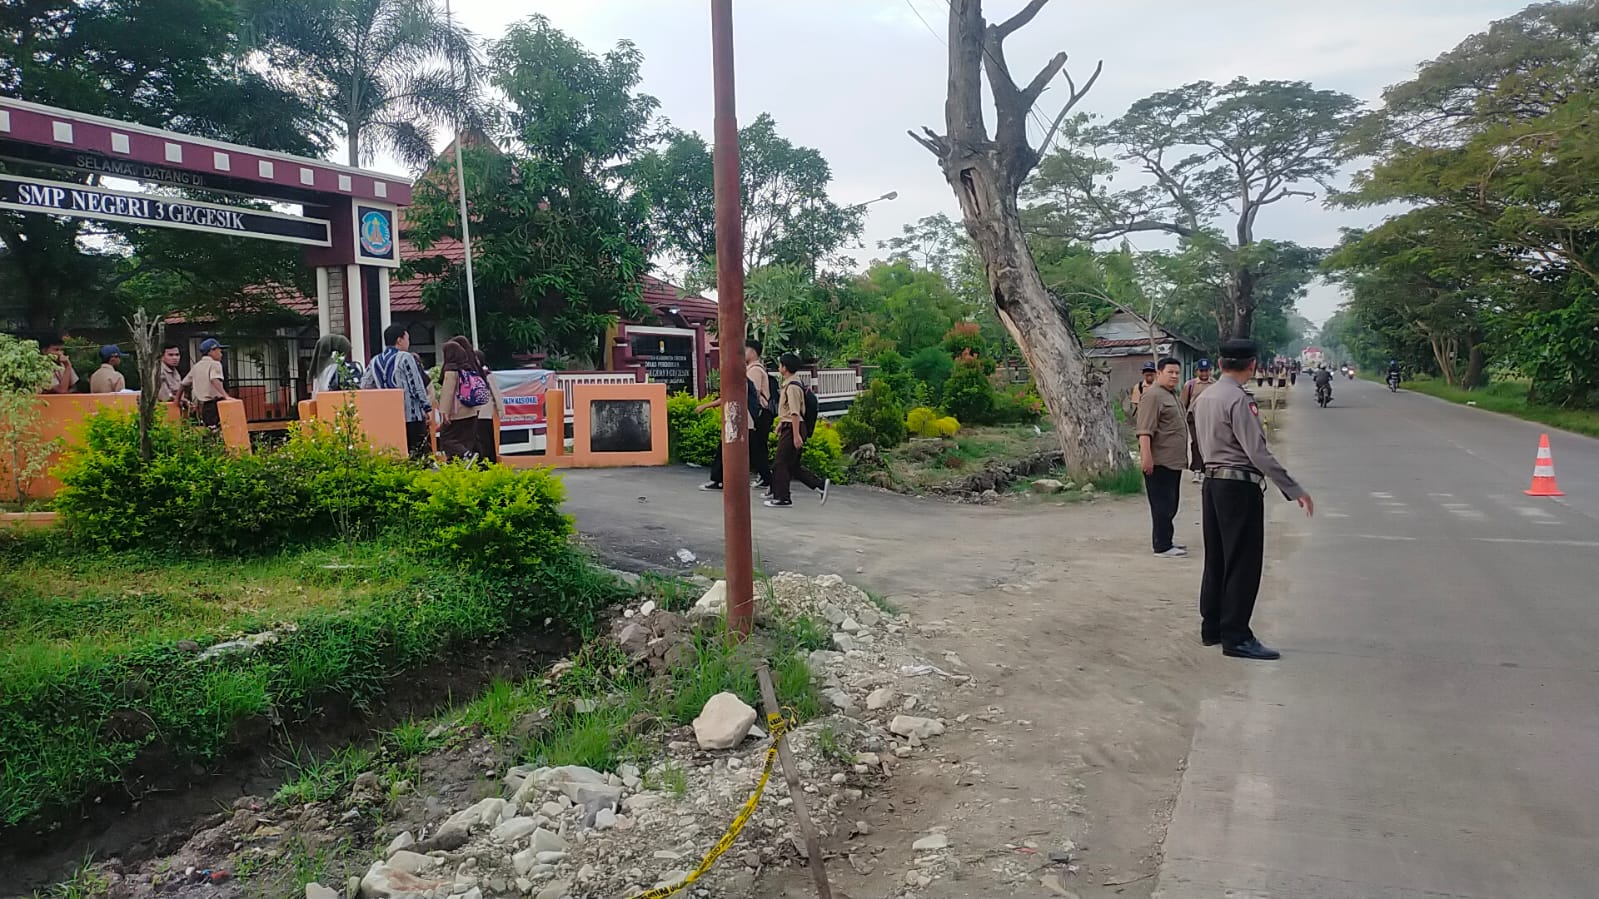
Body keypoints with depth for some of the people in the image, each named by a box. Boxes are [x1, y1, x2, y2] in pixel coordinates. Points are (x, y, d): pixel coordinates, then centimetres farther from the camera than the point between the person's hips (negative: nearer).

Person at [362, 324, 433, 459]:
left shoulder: (374, 362, 11)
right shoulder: (405, 358, -7)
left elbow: (365, 387, 12)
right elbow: (417, 386, -9)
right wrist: (427, 408, -5)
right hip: (411, 415, -6)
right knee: (419, 453, -4)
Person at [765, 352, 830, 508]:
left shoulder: (792, 387, -18)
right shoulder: (789, 383, 13)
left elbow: (795, 413, -23)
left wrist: (796, 435, -25)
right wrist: (781, 423, 30)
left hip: (792, 428, -10)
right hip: (788, 426, 10)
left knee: (782, 463, -2)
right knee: (792, 465, 13)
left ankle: (782, 498, 6)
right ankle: (820, 484, 12)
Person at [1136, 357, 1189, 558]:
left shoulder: (1172, 395, 19)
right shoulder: (1153, 395, -14)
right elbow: (1144, 430, -22)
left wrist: (1182, 455, 29)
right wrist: (1146, 457, -29)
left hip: (1173, 461, 10)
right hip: (1159, 462, -10)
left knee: (1170, 505, 15)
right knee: (1163, 505, -7)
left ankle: (1165, 541, 24)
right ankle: (1162, 547, -3)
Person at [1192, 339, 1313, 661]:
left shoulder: (1203, 398, 11)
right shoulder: (1239, 400, -16)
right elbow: (1258, 452, -20)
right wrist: (1294, 490, -18)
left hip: (1212, 482, 9)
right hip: (1239, 486, -9)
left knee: (1216, 559, 15)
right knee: (1243, 563, -3)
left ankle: (1211, 628, 23)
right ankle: (1236, 638, 1)